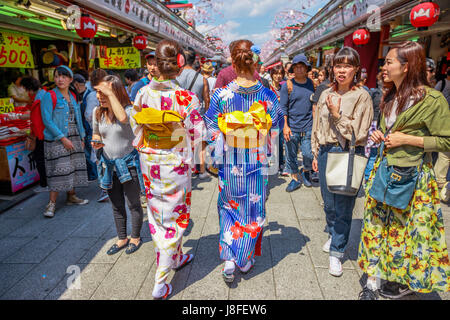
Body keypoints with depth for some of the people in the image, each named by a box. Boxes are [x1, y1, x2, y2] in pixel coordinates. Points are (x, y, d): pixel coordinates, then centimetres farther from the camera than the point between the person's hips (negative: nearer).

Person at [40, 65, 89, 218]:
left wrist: (81, 138, 11)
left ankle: (71, 197, 23)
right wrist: (63, 138, -17)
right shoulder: (49, 96, -7)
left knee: (73, 167, 10)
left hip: (74, 138, 6)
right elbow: (47, 120, -13)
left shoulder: (72, 96, 12)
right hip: (56, 139, -6)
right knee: (58, 169, -6)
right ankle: (52, 203, 3)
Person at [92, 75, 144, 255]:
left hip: (129, 164, -5)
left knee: (133, 204, 6)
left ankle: (136, 238, 28)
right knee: (116, 206, 16)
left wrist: (110, 93, -29)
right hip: (108, 165, 6)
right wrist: (96, 142, -5)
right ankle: (122, 239, 34)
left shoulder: (129, 109, -14)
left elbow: (122, 118, -38)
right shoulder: (97, 112, 3)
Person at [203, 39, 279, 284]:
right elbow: (274, 122, 7)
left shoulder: (221, 95, -12)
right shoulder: (267, 95, -10)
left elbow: (210, 128, -3)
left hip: (229, 164, 0)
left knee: (230, 207, 19)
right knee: (254, 210, 17)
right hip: (257, 164, 1)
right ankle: (246, 259, 31)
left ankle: (229, 260, 15)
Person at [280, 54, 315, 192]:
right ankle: (295, 179, 25)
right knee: (291, 154, 7)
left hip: (308, 127, 1)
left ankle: (306, 172, 32)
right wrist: (285, 126, -9)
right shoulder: (288, 85, -1)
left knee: (309, 154, 1)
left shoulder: (311, 83, 7)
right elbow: (283, 107, -2)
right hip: (292, 127, -1)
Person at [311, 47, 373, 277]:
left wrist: (338, 115, -17)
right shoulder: (326, 94, 6)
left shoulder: (362, 96, -8)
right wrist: (316, 154, 13)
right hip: (326, 152, 5)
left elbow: (359, 134, -12)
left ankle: (337, 252, 16)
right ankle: (333, 234, 42)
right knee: (328, 202, 16)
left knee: (343, 205, 2)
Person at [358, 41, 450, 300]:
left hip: (412, 175, -6)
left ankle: (409, 281, 32)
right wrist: (379, 136, 4)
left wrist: (407, 139, -19)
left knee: (409, 230, 8)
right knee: (377, 224, 8)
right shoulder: (390, 97, 10)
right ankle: (373, 281, 21)